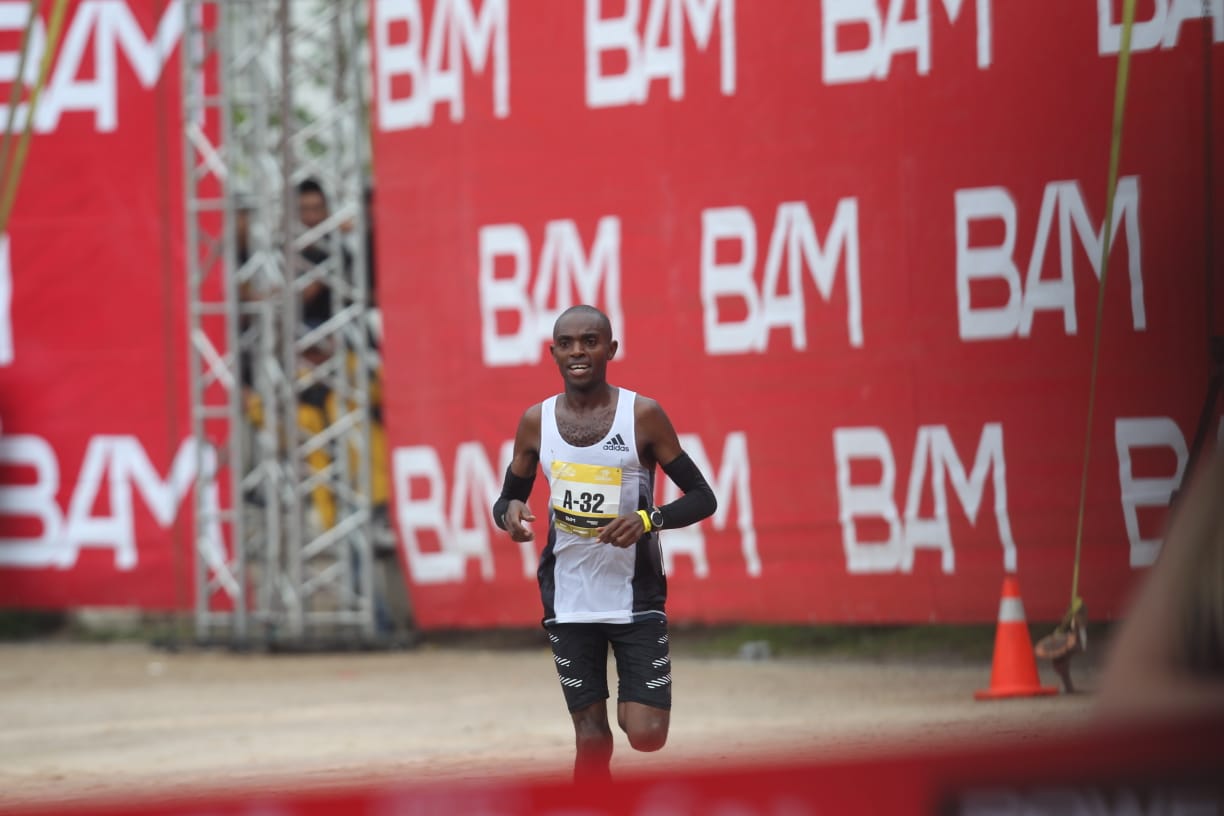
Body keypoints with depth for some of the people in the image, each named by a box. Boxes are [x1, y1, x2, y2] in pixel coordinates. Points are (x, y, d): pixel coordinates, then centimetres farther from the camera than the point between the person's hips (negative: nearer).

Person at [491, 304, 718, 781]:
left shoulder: (643, 415, -6)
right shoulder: (536, 421, 3)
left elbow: (702, 498, -3)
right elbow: (508, 497, 15)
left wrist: (648, 519, -22)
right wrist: (510, 512, -10)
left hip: (635, 597, -2)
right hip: (569, 602, 2)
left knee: (647, 737, -9)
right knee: (591, 740, 2)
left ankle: (632, 704, 25)